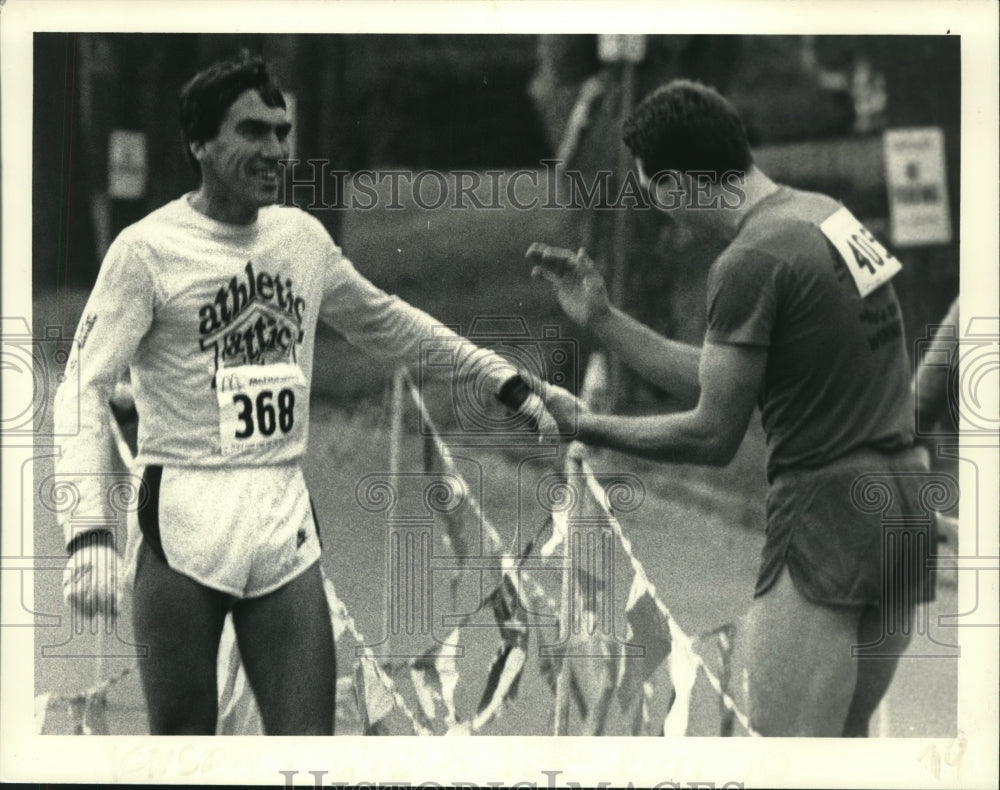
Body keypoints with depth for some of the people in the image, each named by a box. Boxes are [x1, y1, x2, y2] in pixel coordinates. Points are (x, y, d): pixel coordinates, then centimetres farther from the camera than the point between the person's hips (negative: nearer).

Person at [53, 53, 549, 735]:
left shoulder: (303, 236, 12)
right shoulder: (148, 249, -5)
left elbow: (386, 323, 29)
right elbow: (86, 386, -11)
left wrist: (506, 380, 27)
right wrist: (89, 527, -24)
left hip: (286, 525, 4)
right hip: (185, 526, -4)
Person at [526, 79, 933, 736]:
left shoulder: (750, 262, -15)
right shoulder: (829, 215, 13)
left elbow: (714, 436, -10)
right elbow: (720, 380, 18)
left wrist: (581, 424, 2)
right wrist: (601, 319, 19)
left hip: (827, 511, -9)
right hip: (905, 499, 9)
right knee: (846, 738, 15)